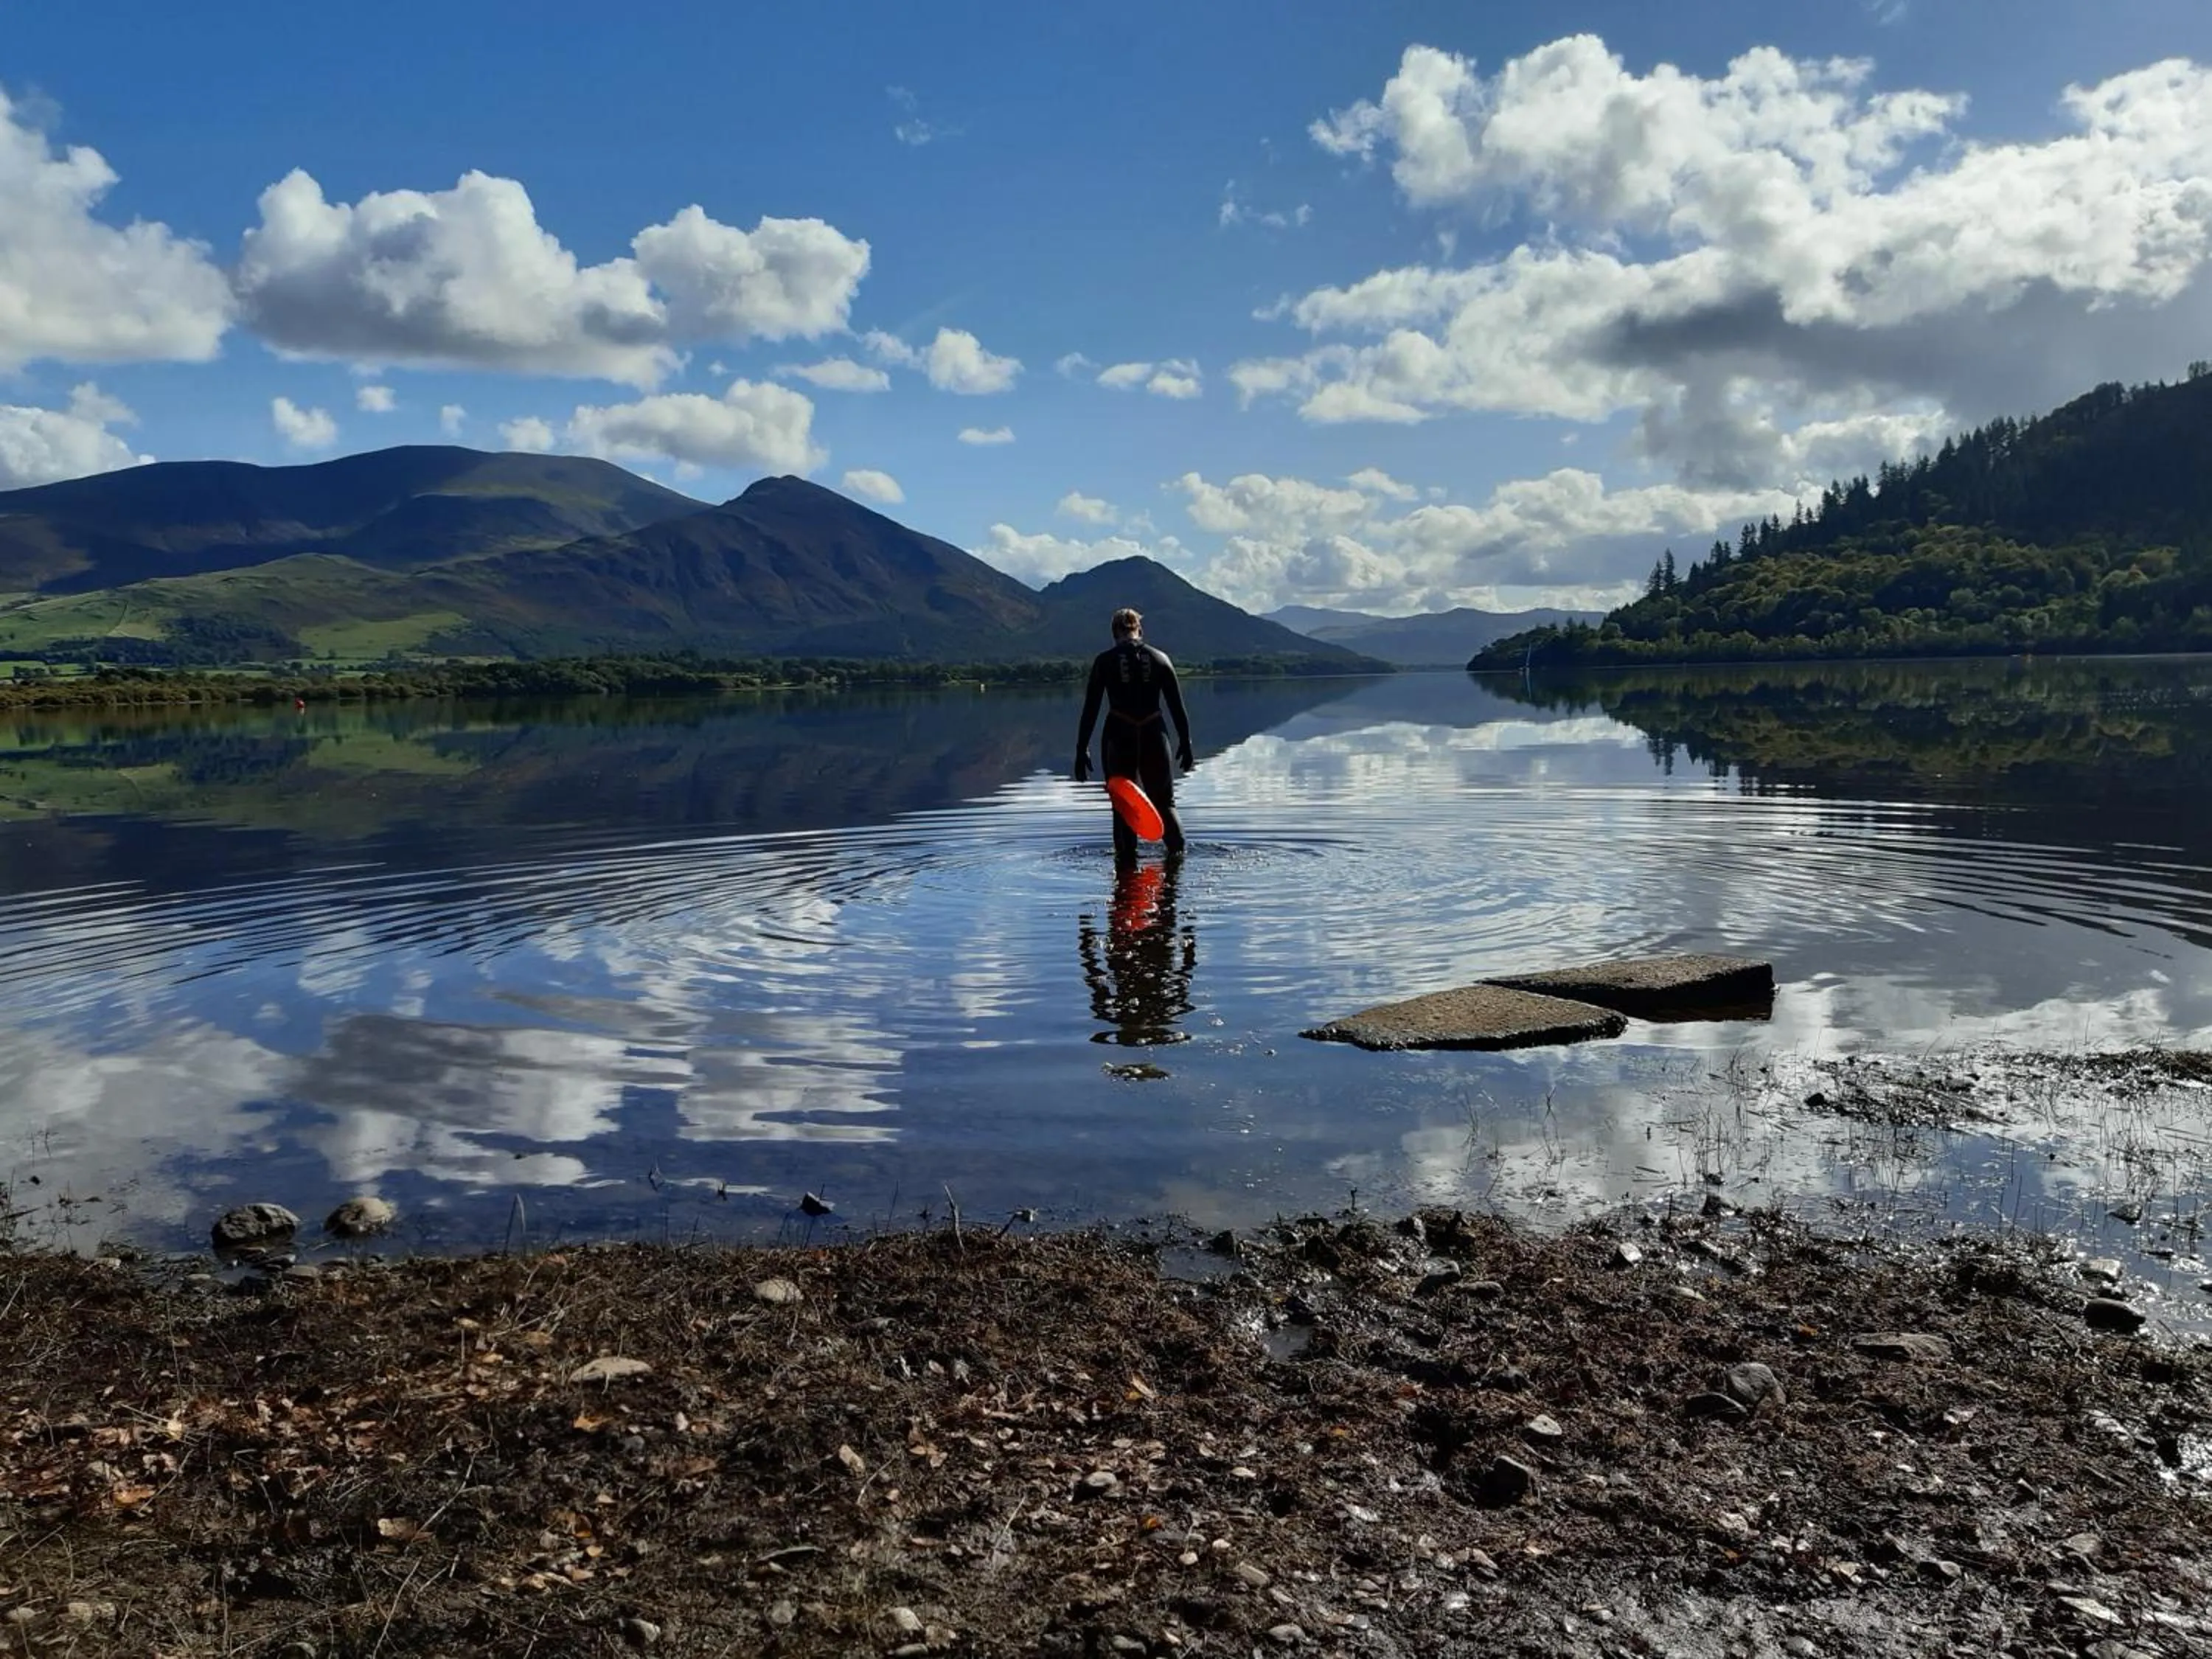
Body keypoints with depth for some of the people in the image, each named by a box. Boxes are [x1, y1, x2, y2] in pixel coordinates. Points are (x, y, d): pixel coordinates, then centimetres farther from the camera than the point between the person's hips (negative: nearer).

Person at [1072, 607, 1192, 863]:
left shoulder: (1104, 661, -1)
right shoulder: (1159, 659, 3)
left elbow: (1090, 710, -2)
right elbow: (1177, 706, 4)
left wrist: (1082, 750, 2)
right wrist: (1186, 742, 12)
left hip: (1118, 738, -1)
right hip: (1154, 736, 1)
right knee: (1164, 801, 15)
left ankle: (1127, 856, 8)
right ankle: (1177, 849, 0)